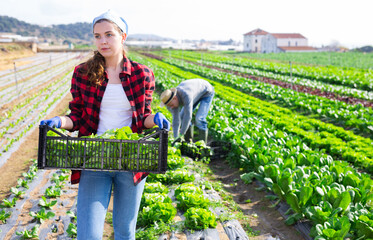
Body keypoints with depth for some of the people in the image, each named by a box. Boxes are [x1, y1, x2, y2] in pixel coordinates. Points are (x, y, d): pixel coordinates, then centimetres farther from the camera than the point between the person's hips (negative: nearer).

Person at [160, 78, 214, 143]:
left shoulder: (186, 95, -44)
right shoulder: (172, 100, -19)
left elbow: (188, 116, -41)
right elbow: (175, 119, -16)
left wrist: (181, 134, -33)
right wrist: (175, 138, -19)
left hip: (207, 92, -7)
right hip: (196, 92, 7)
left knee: (199, 118, -22)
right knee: (182, 116, -1)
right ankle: (188, 142, 11)